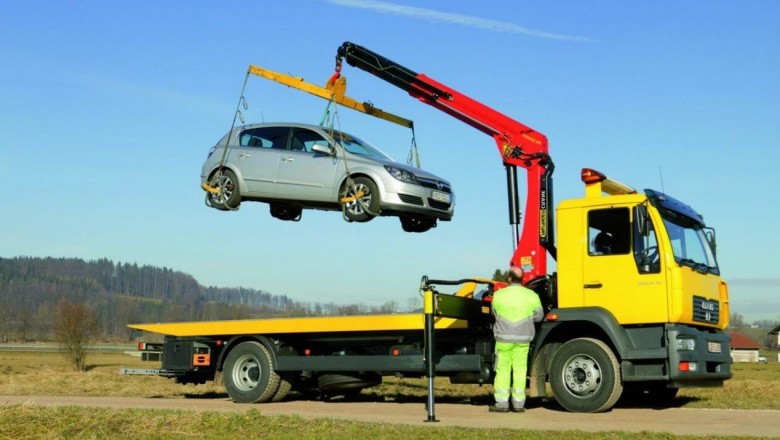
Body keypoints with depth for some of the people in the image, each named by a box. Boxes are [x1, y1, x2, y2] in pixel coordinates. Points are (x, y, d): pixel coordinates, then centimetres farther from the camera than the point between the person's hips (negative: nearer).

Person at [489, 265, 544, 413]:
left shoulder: (498, 295, -5)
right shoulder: (532, 295, -2)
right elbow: (538, 316, 5)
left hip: (504, 337, -1)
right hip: (523, 338, 1)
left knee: (503, 369, 5)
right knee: (520, 369, 7)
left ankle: (502, 403, 4)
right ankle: (519, 403, 9)